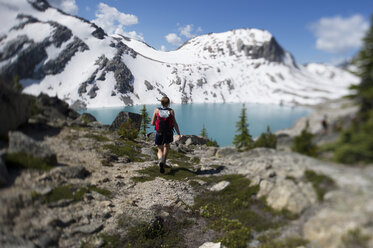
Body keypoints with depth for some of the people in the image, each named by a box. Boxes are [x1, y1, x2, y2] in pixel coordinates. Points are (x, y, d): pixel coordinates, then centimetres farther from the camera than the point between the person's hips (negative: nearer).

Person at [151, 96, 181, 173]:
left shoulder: (157, 110, -5)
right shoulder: (171, 111, -7)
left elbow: (152, 123, -3)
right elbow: (175, 123, -13)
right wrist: (179, 134, -11)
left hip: (159, 134, 0)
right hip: (169, 134, 0)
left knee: (160, 150, 16)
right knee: (166, 146, 31)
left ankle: (161, 161, -16)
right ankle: (164, 162, 33)